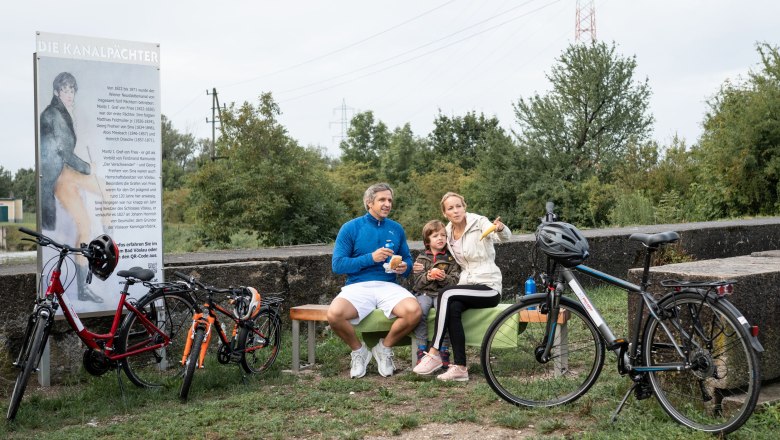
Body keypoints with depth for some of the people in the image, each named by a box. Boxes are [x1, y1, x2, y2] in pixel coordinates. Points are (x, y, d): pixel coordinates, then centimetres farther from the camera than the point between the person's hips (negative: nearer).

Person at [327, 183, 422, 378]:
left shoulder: (396, 229, 12)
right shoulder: (350, 228, 1)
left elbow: (408, 260, 19)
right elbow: (337, 265, -6)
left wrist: (404, 267, -6)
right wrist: (370, 258, -15)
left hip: (388, 286, 2)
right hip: (357, 286, -2)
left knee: (414, 311, -29)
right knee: (334, 314, -33)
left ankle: (385, 347, 0)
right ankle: (358, 350, 0)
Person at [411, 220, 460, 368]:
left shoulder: (451, 258, 12)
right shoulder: (421, 258, 15)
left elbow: (456, 280, 5)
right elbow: (416, 282, 8)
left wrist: (445, 278, -15)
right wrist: (427, 277, -13)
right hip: (424, 292, 1)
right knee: (419, 310, -31)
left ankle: (443, 349, -23)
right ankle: (422, 349, -22)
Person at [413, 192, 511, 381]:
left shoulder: (479, 223, -9)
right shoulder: (449, 232, 10)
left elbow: (505, 237, -26)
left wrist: (500, 228, -52)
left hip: (489, 289, -5)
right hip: (467, 286, 5)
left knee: (446, 294, -29)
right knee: (453, 308, -30)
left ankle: (434, 354, -24)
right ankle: (460, 367, -29)